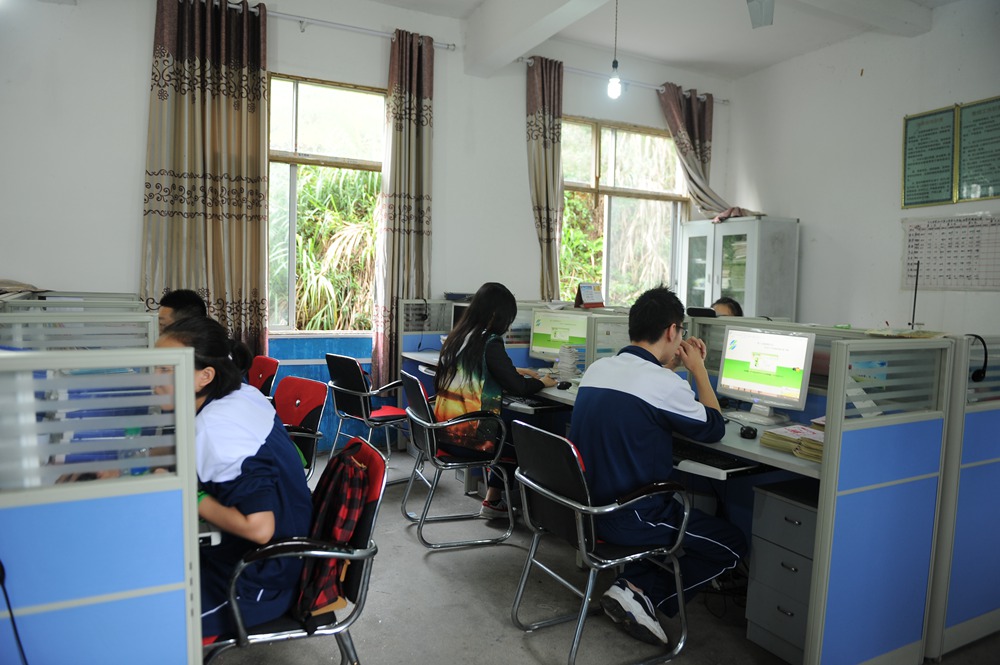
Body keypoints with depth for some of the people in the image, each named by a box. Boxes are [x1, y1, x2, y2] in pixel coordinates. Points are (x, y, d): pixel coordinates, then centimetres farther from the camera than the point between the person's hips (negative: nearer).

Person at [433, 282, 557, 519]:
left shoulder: (457, 336, 7)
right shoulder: (489, 343, -16)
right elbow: (517, 387, -14)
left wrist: (515, 372, 25)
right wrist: (541, 382, 5)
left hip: (444, 432, 8)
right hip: (467, 438, -8)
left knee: (507, 437, 27)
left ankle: (494, 500, 28)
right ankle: (493, 501, 27)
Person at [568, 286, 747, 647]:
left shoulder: (597, 369, 1)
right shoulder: (665, 384, -21)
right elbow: (714, 428, -3)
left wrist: (670, 365, 20)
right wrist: (698, 369, 7)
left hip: (586, 506, 8)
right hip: (629, 519, -8)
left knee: (681, 510, 32)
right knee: (733, 543, 12)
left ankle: (631, 585, 16)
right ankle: (645, 594, 2)